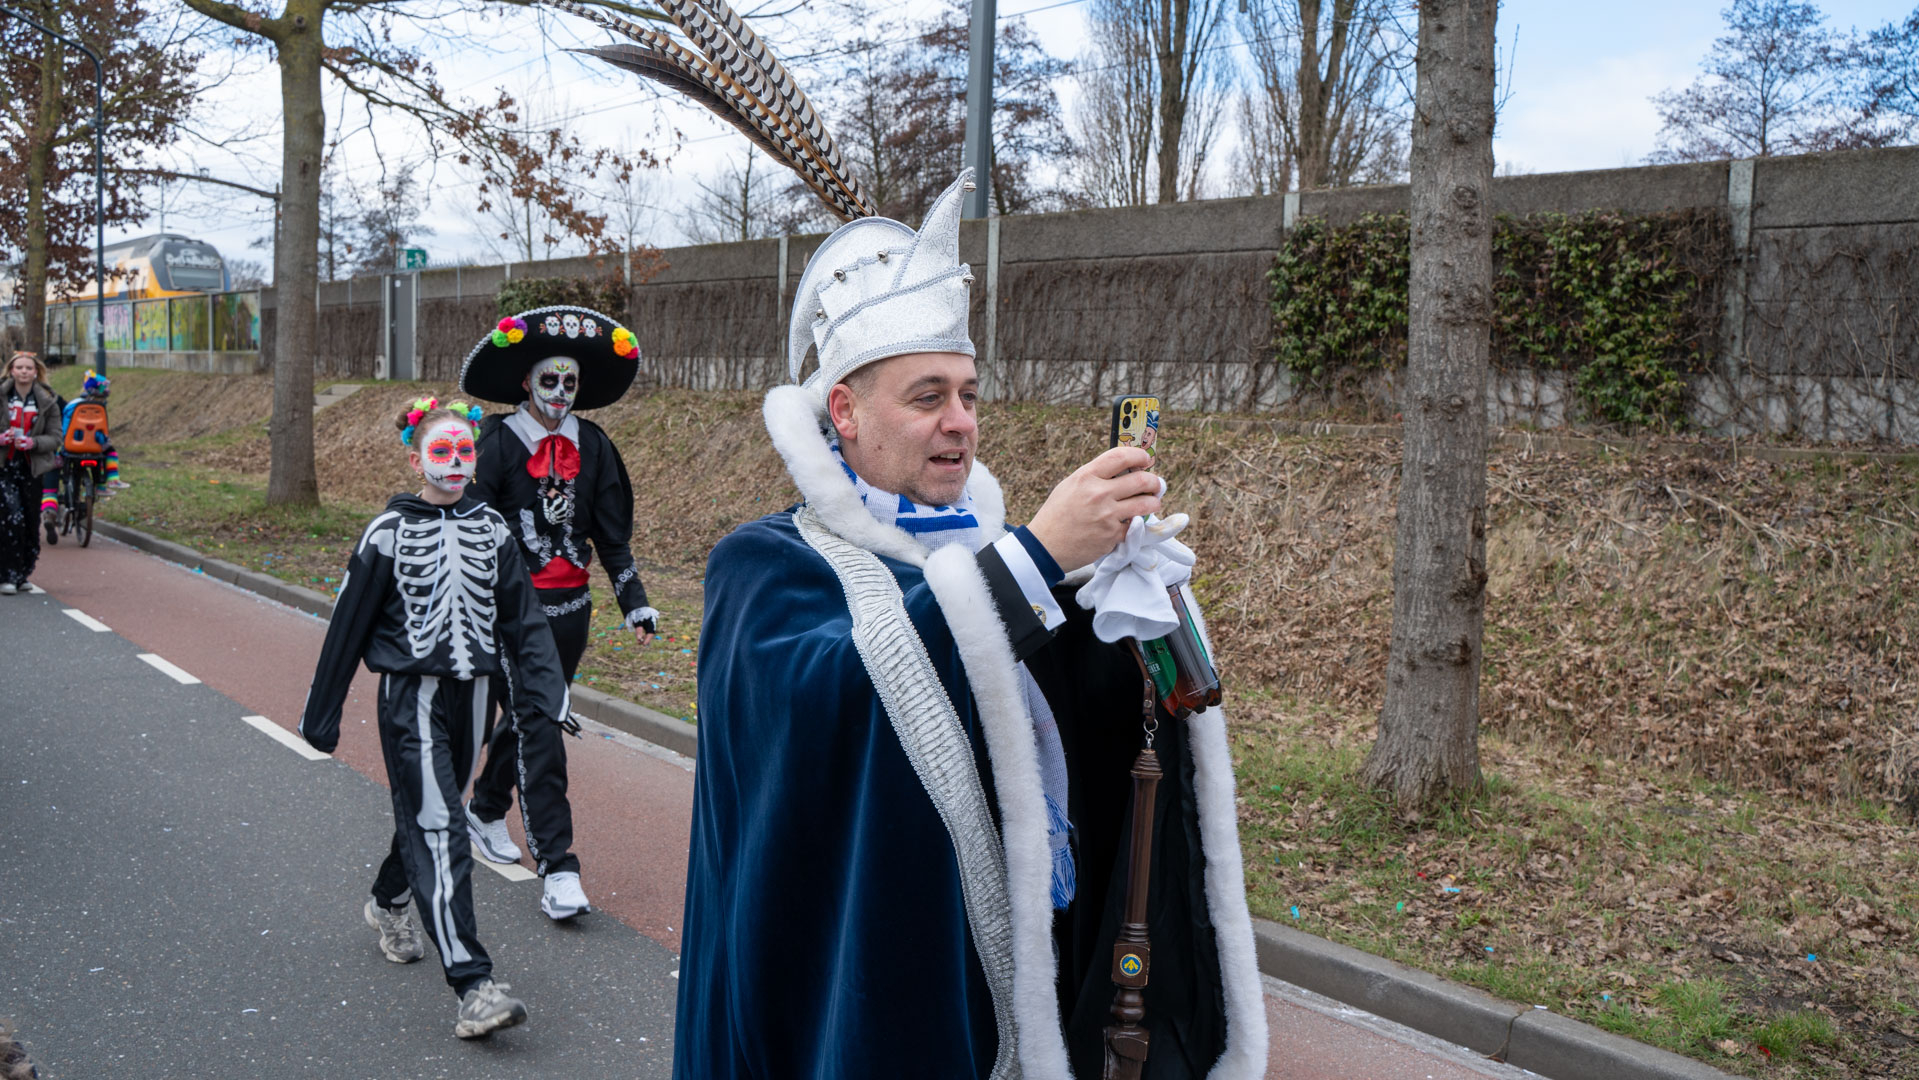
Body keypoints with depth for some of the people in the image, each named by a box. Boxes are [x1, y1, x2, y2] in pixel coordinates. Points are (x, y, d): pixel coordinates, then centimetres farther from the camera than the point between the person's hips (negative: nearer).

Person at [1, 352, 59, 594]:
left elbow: (55, 438, 3)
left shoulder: (47, 402, 5)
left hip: (32, 470, 2)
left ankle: (23, 575, 20)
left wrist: (33, 442, -16)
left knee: (31, 523, 5)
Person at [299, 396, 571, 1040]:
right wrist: (321, 714, 2)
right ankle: (472, 986, -16)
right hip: (411, 696, -5)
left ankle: (387, 903, 50)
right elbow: (348, 625, -1)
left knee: (428, 814, 20)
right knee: (438, 830, -12)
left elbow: (523, 619, 4)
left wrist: (544, 694, -6)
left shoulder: (491, 530, 5)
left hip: (470, 695, 5)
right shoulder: (389, 534, -5)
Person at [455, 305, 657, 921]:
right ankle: (557, 869, -5)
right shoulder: (499, 444, -7)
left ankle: (487, 809, 42)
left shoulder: (593, 447, 5)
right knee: (539, 731, -7)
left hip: (571, 607, 5)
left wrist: (634, 601, 6)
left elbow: (612, 533, 10)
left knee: (528, 714, 18)